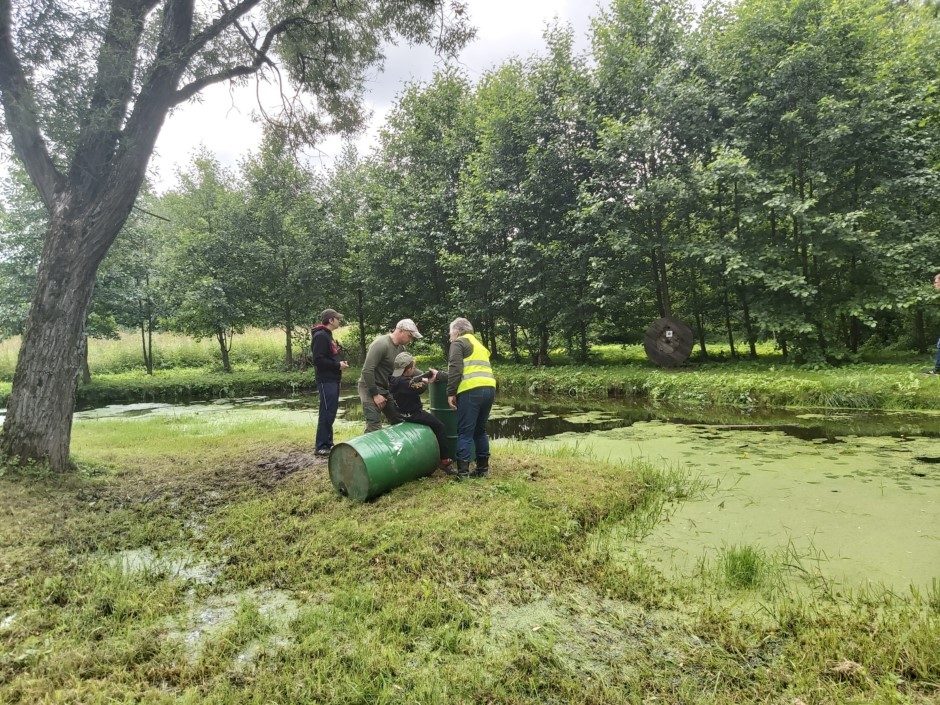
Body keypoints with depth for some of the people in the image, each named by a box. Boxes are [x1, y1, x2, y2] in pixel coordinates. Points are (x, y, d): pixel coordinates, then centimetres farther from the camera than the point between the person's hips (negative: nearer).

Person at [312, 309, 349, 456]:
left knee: (330, 413, 13)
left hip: (332, 380, 10)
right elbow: (318, 360, -21)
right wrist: (337, 365, -15)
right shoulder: (321, 336, -13)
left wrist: (339, 363, 8)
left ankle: (328, 443, 20)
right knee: (326, 413, -8)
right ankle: (321, 447, -3)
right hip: (326, 381, -10)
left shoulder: (327, 335, 18)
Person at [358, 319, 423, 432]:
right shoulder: (381, 344, -20)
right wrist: (375, 394, -21)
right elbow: (367, 370, -24)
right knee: (374, 427, -14)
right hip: (370, 388, -9)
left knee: (399, 422, 6)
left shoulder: (401, 348, 7)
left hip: (387, 389, 9)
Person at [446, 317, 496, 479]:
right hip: (489, 388, 8)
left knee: (465, 433, -3)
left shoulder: (458, 343, 4)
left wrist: (451, 393, -7)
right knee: (480, 430, 17)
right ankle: (483, 467, 20)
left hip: (471, 391, -7)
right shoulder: (478, 344, 29)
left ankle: (463, 471, -4)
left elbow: (455, 370, -8)